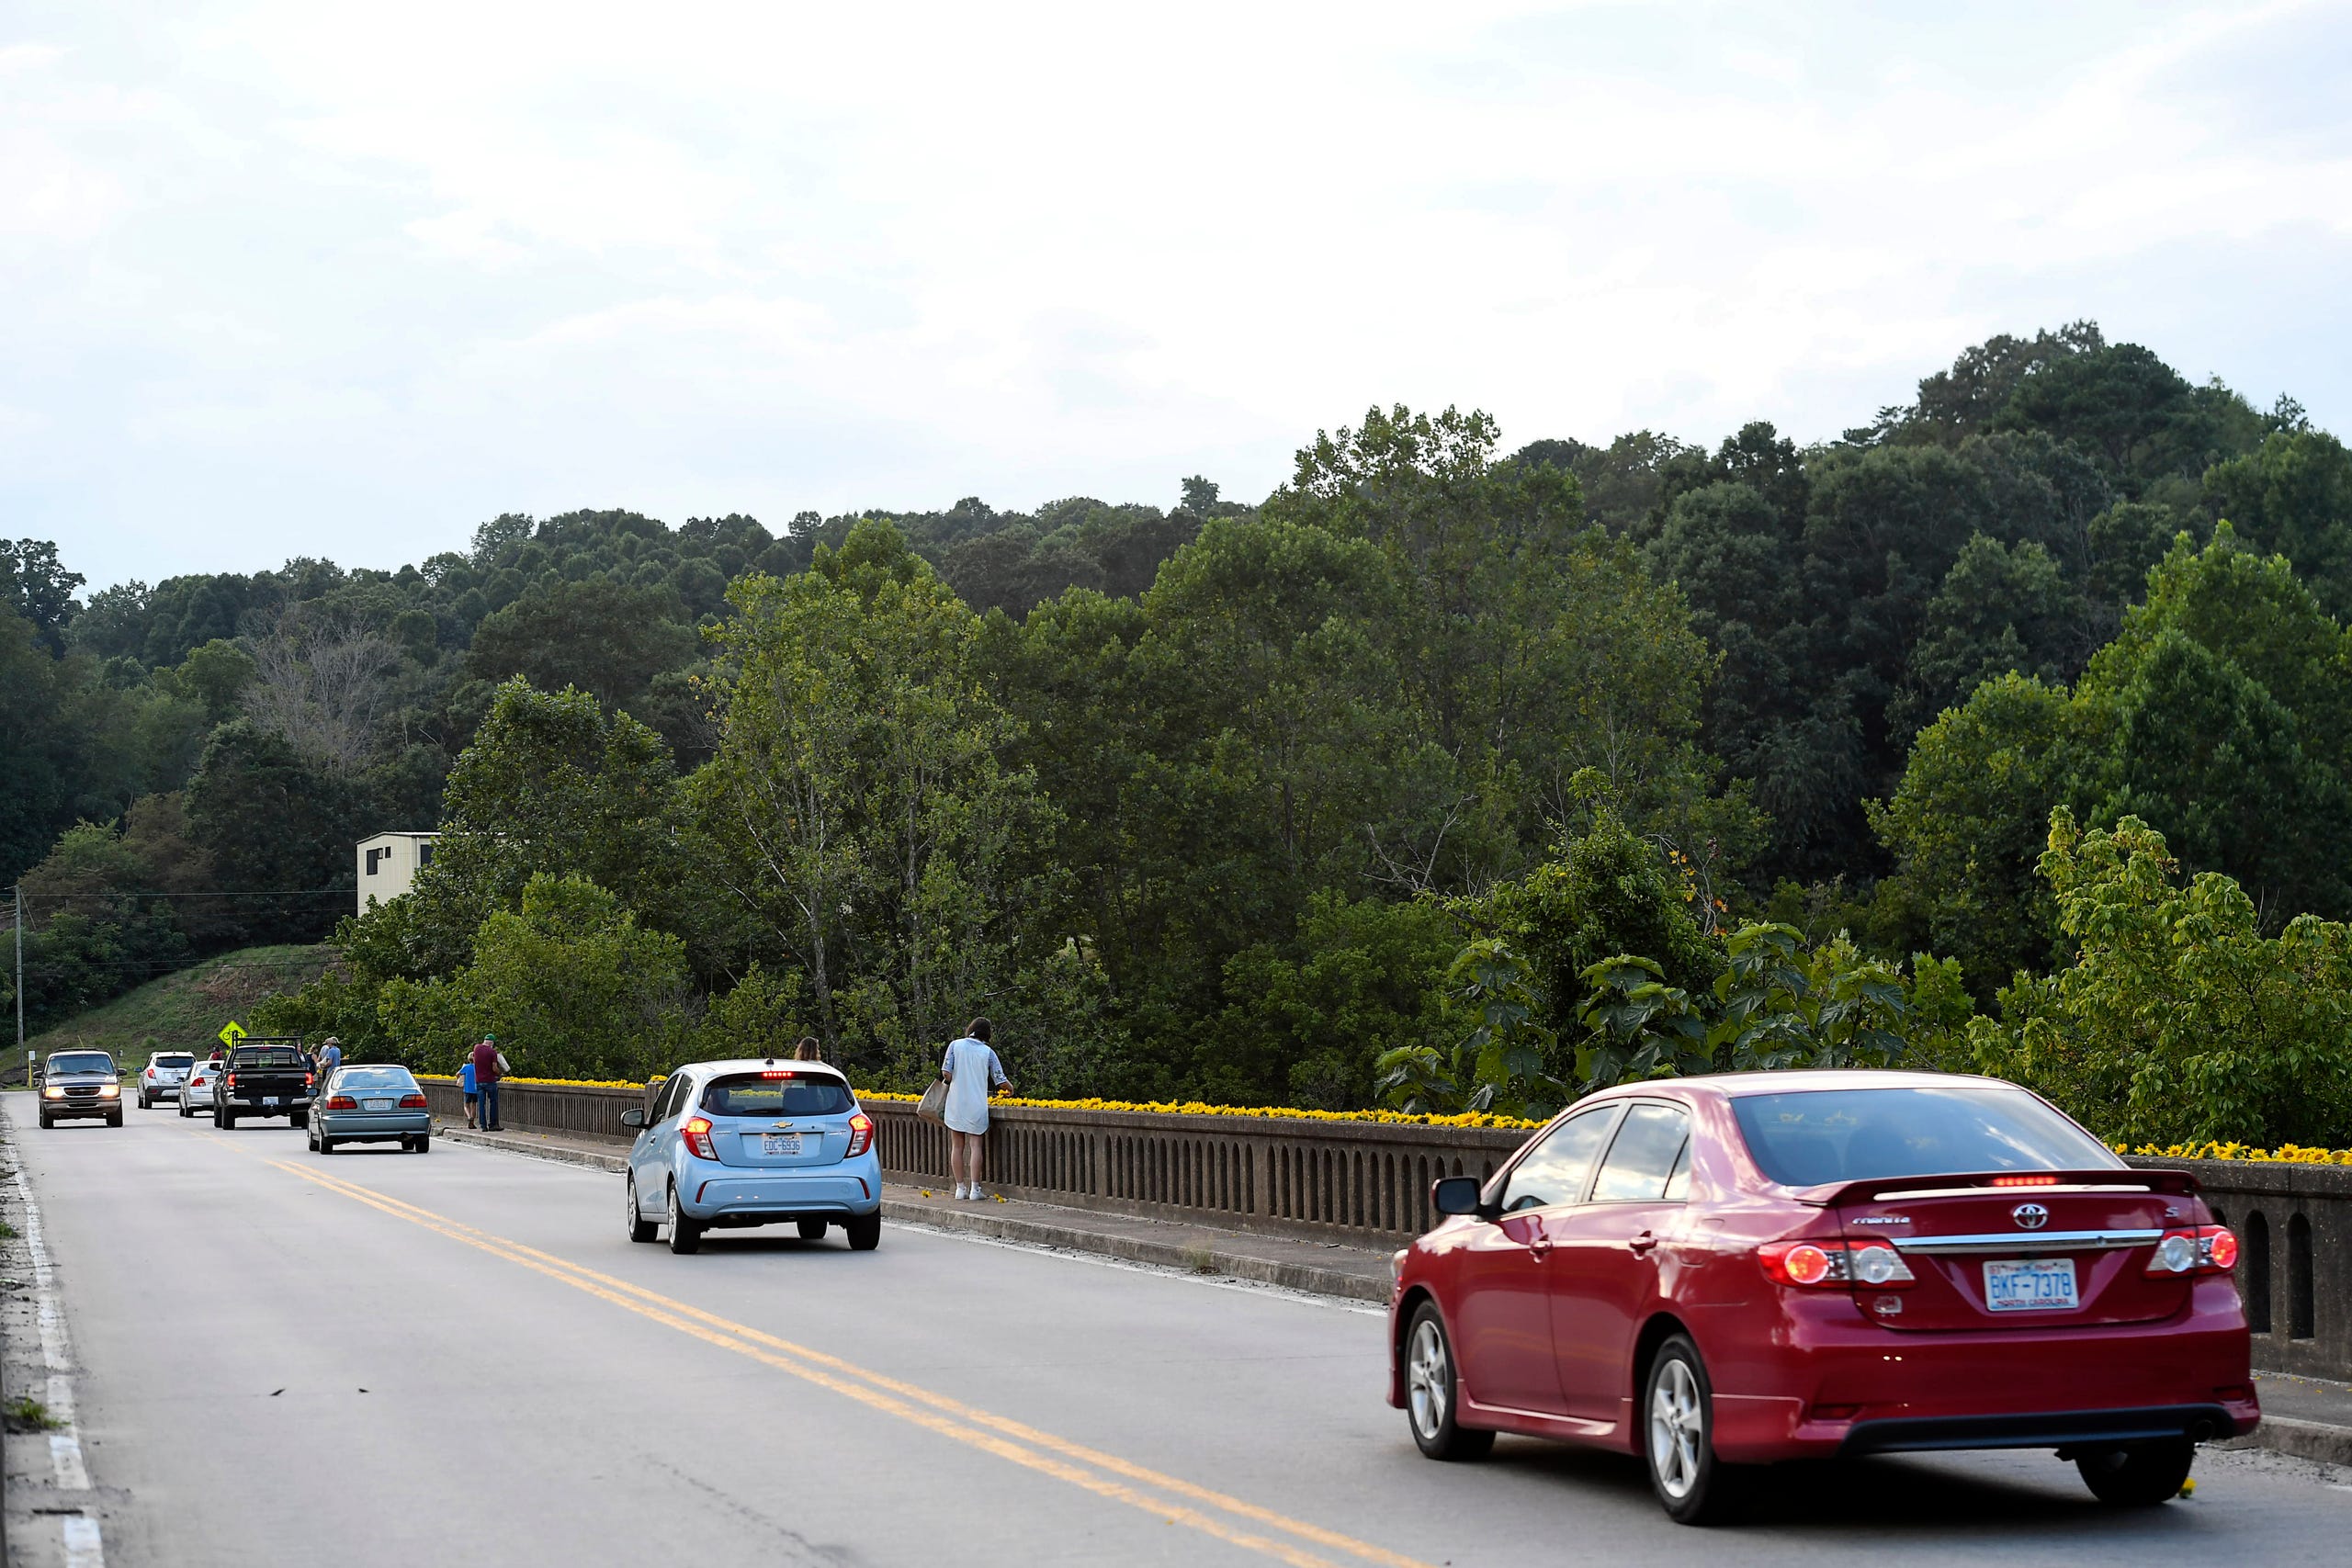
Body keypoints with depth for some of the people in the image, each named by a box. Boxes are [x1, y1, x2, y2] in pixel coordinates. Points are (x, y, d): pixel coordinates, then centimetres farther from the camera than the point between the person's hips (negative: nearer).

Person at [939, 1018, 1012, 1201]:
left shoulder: (955, 1045, 1)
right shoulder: (988, 1052, 1)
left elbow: (946, 1072, -7)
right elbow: (1001, 1081, 3)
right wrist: (1010, 1088, 24)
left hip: (956, 1103, 1)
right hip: (977, 1105, -1)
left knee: (957, 1146, 9)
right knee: (976, 1146, -1)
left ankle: (960, 1188, 10)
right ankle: (974, 1189, -6)